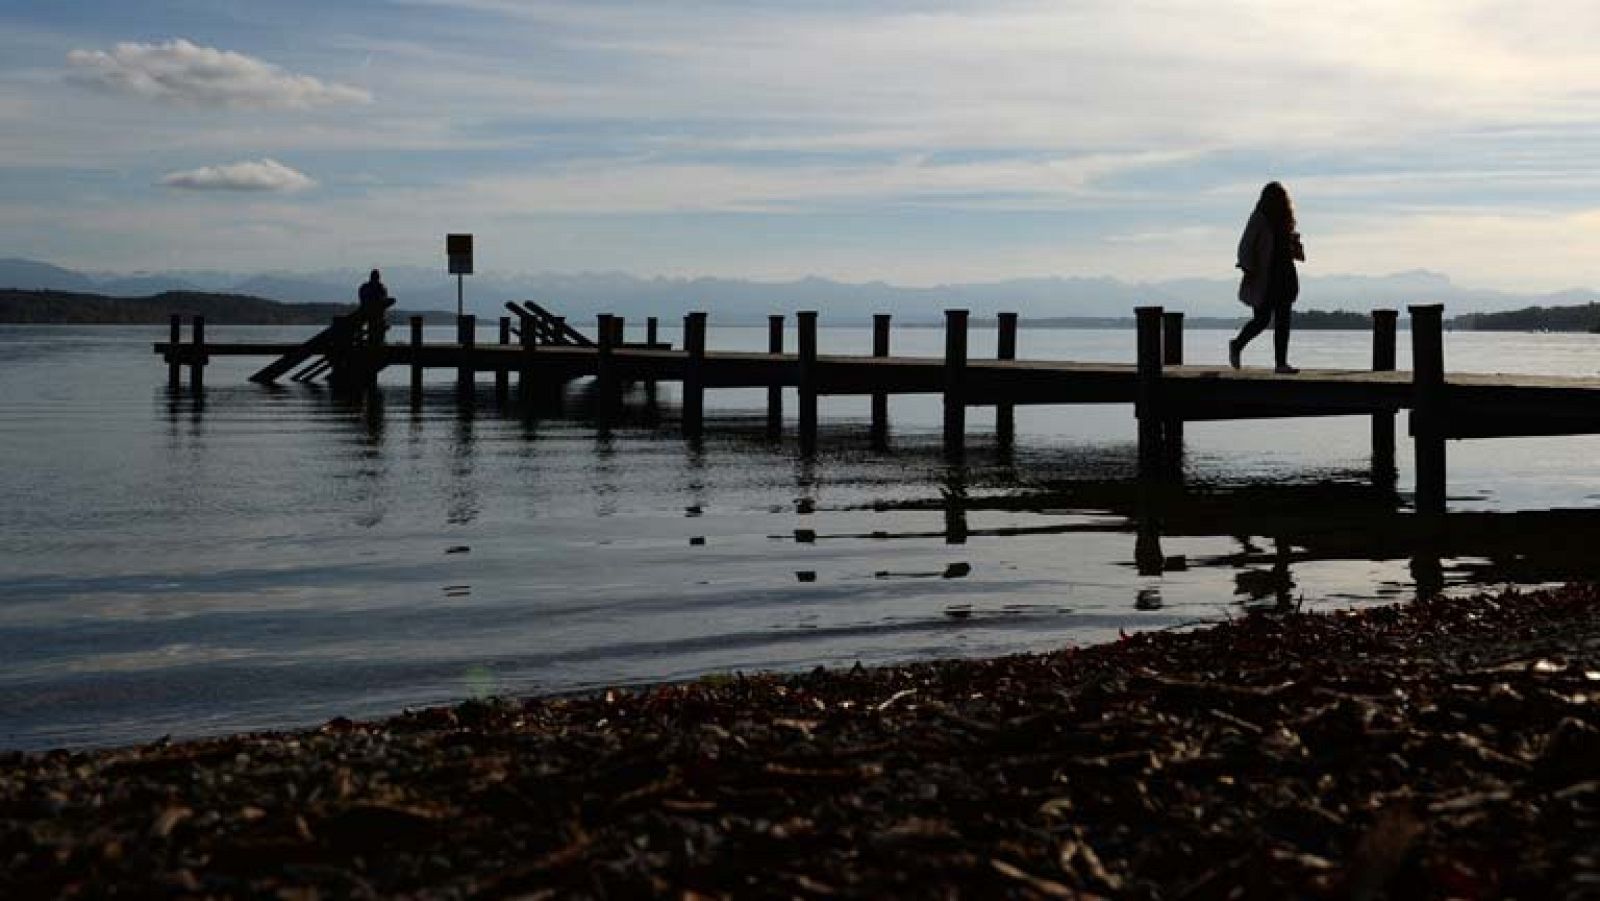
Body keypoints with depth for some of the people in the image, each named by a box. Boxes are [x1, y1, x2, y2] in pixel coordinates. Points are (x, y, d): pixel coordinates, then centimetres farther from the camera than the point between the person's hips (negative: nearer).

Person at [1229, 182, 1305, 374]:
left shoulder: (1283, 219, 13)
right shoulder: (1259, 218, -7)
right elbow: (1245, 246, -10)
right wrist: (1248, 269, -17)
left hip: (1284, 277, 7)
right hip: (1264, 278, -6)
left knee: (1282, 320, 1)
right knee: (1262, 319, -5)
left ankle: (1281, 363, 0)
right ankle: (1237, 346, 21)